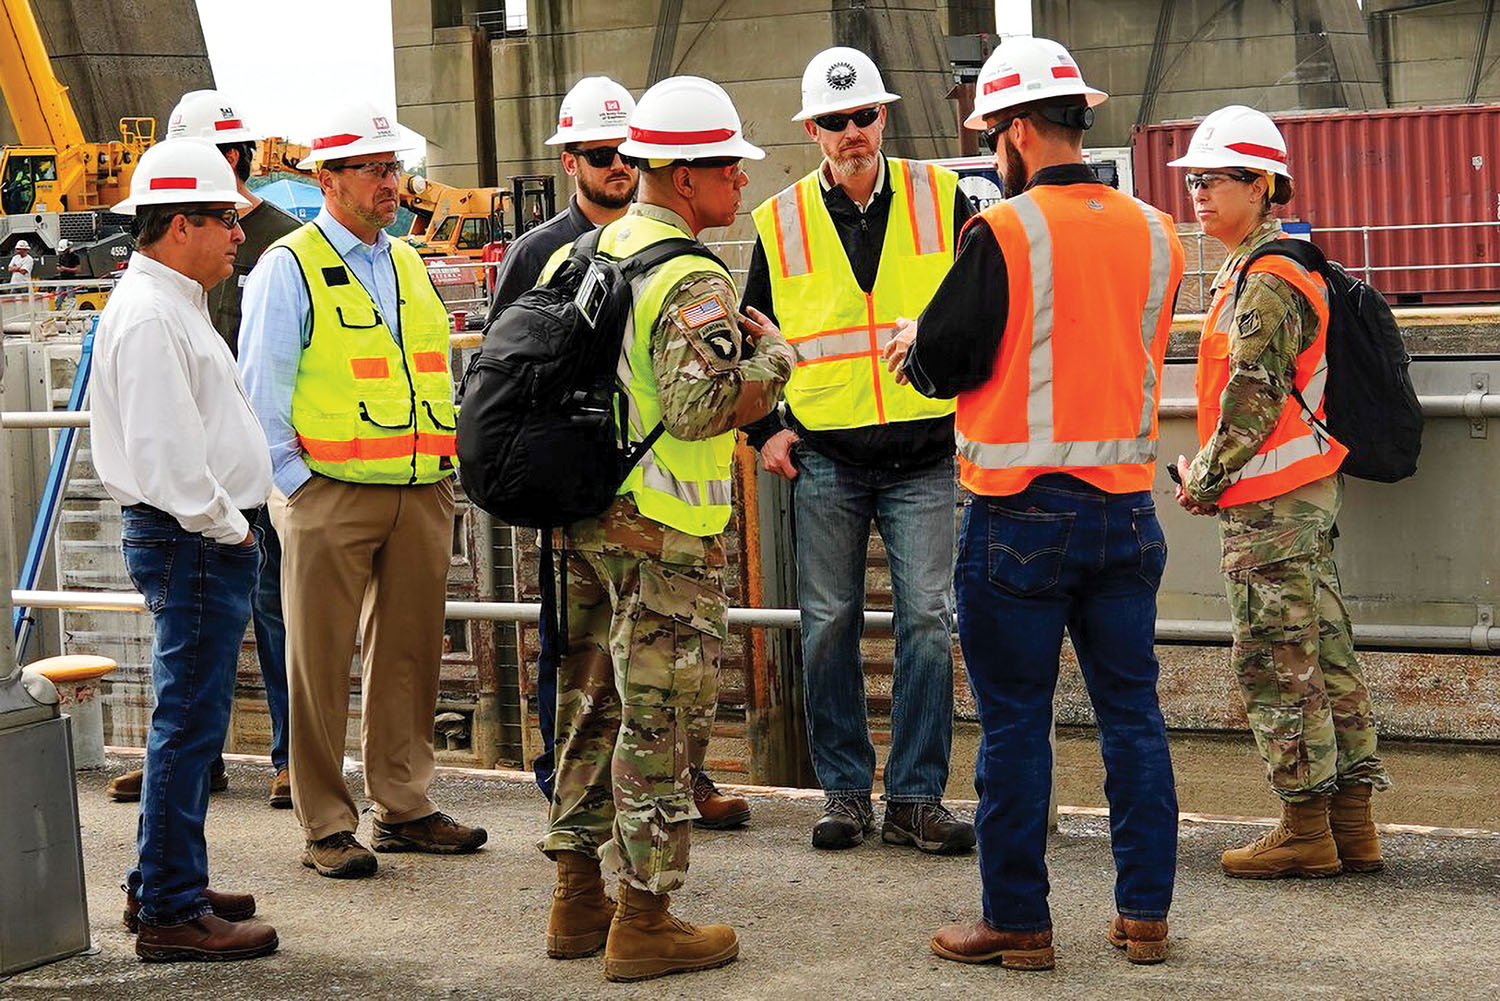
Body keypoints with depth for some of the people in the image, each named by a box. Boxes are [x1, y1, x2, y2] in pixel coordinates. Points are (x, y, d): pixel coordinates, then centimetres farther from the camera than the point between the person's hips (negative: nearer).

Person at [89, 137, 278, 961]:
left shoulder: (172, 304, 18)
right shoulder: (149, 317, -16)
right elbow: (162, 453, -23)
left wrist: (233, 524, 16)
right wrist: (226, 525, -13)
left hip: (204, 537, 11)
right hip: (191, 544, -11)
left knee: (189, 722, 16)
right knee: (189, 723, -7)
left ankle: (160, 886, 26)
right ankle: (172, 912, -2)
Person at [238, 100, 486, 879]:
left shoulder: (410, 266, 17)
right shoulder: (288, 268, -3)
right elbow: (260, 392, -6)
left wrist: (442, 465, 12)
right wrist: (296, 483, -10)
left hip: (421, 494, 6)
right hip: (330, 494, -6)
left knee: (409, 652, 10)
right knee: (322, 662, -1)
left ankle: (404, 806, 20)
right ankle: (326, 827, 4)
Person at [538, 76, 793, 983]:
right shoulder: (691, 282, -18)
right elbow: (699, 406, -29)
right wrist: (775, 357, -14)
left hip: (584, 518, 9)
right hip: (663, 533, -9)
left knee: (594, 709, 16)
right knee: (661, 723, -1)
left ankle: (579, 898, 24)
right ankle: (644, 920, 4)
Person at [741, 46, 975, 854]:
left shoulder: (941, 200, 3)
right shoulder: (781, 222, 5)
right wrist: (764, 429, 5)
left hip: (924, 459, -1)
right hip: (824, 460, 1)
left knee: (926, 622, -3)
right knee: (829, 625, 4)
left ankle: (917, 797, 3)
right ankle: (845, 792, 14)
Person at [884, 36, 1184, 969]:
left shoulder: (1003, 233, -13)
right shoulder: (1154, 234, 4)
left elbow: (943, 361, -9)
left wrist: (914, 344, 15)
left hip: (1020, 513, -5)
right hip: (1126, 505, 5)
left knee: (1015, 724, 4)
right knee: (1132, 710, 12)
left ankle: (1018, 924, 10)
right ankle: (1146, 912, 16)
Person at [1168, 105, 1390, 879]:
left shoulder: (1266, 279, -15)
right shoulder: (1256, 270, 18)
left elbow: (1254, 394, -20)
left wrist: (1205, 479, -10)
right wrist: (1212, 474, 17)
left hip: (1269, 499, -10)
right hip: (1304, 492, 10)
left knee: (1277, 659, -5)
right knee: (1324, 651, 10)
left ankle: (1306, 833, -1)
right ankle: (1352, 828, 14)